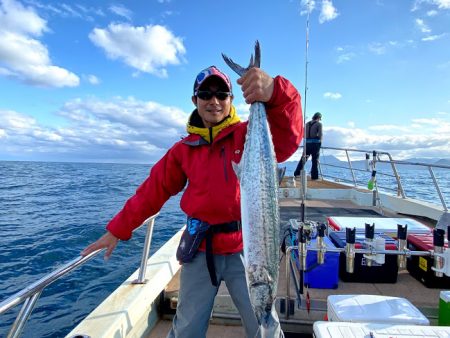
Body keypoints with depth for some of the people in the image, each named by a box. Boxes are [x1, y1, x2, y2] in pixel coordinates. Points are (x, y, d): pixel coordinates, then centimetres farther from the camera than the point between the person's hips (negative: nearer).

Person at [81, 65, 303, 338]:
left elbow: (288, 138, -21)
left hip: (245, 248, -2)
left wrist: (275, 92, -40)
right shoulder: (184, 149, 5)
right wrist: (117, 230, 11)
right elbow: (153, 190, 9)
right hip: (200, 250, 2)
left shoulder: (249, 135, -3)